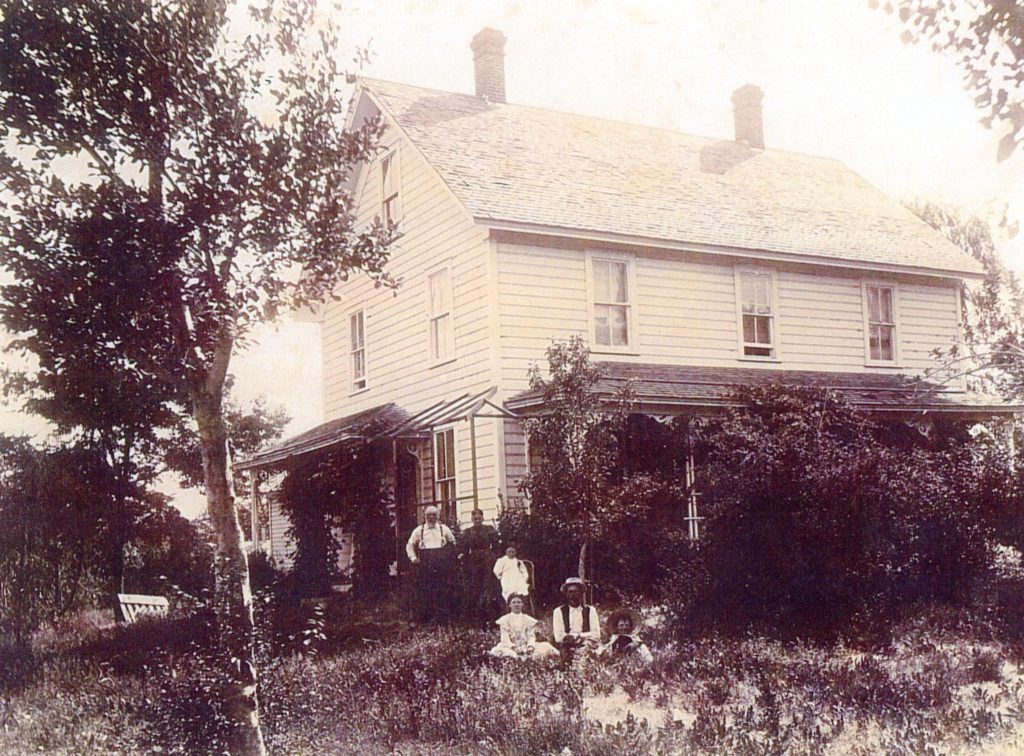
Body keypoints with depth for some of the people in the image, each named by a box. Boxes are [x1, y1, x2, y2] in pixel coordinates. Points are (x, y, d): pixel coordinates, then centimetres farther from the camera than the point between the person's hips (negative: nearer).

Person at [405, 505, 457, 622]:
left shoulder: (444, 529, 10)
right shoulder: (419, 530, 8)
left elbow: (453, 543, 20)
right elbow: (410, 545, 16)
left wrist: (449, 556, 10)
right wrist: (413, 558, 5)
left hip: (442, 564, 1)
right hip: (425, 563, -1)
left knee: (443, 590, -1)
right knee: (424, 590, -3)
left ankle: (442, 616, 6)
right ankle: (424, 617, 3)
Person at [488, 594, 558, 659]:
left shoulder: (528, 619, 12)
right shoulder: (505, 619, 5)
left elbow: (531, 636, 2)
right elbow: (505, 638, -4)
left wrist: (530, 646, -20)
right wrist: (514, 647, -23)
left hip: (526, 647, 2)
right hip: (510, 647, -2)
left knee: (546, 646, -20)